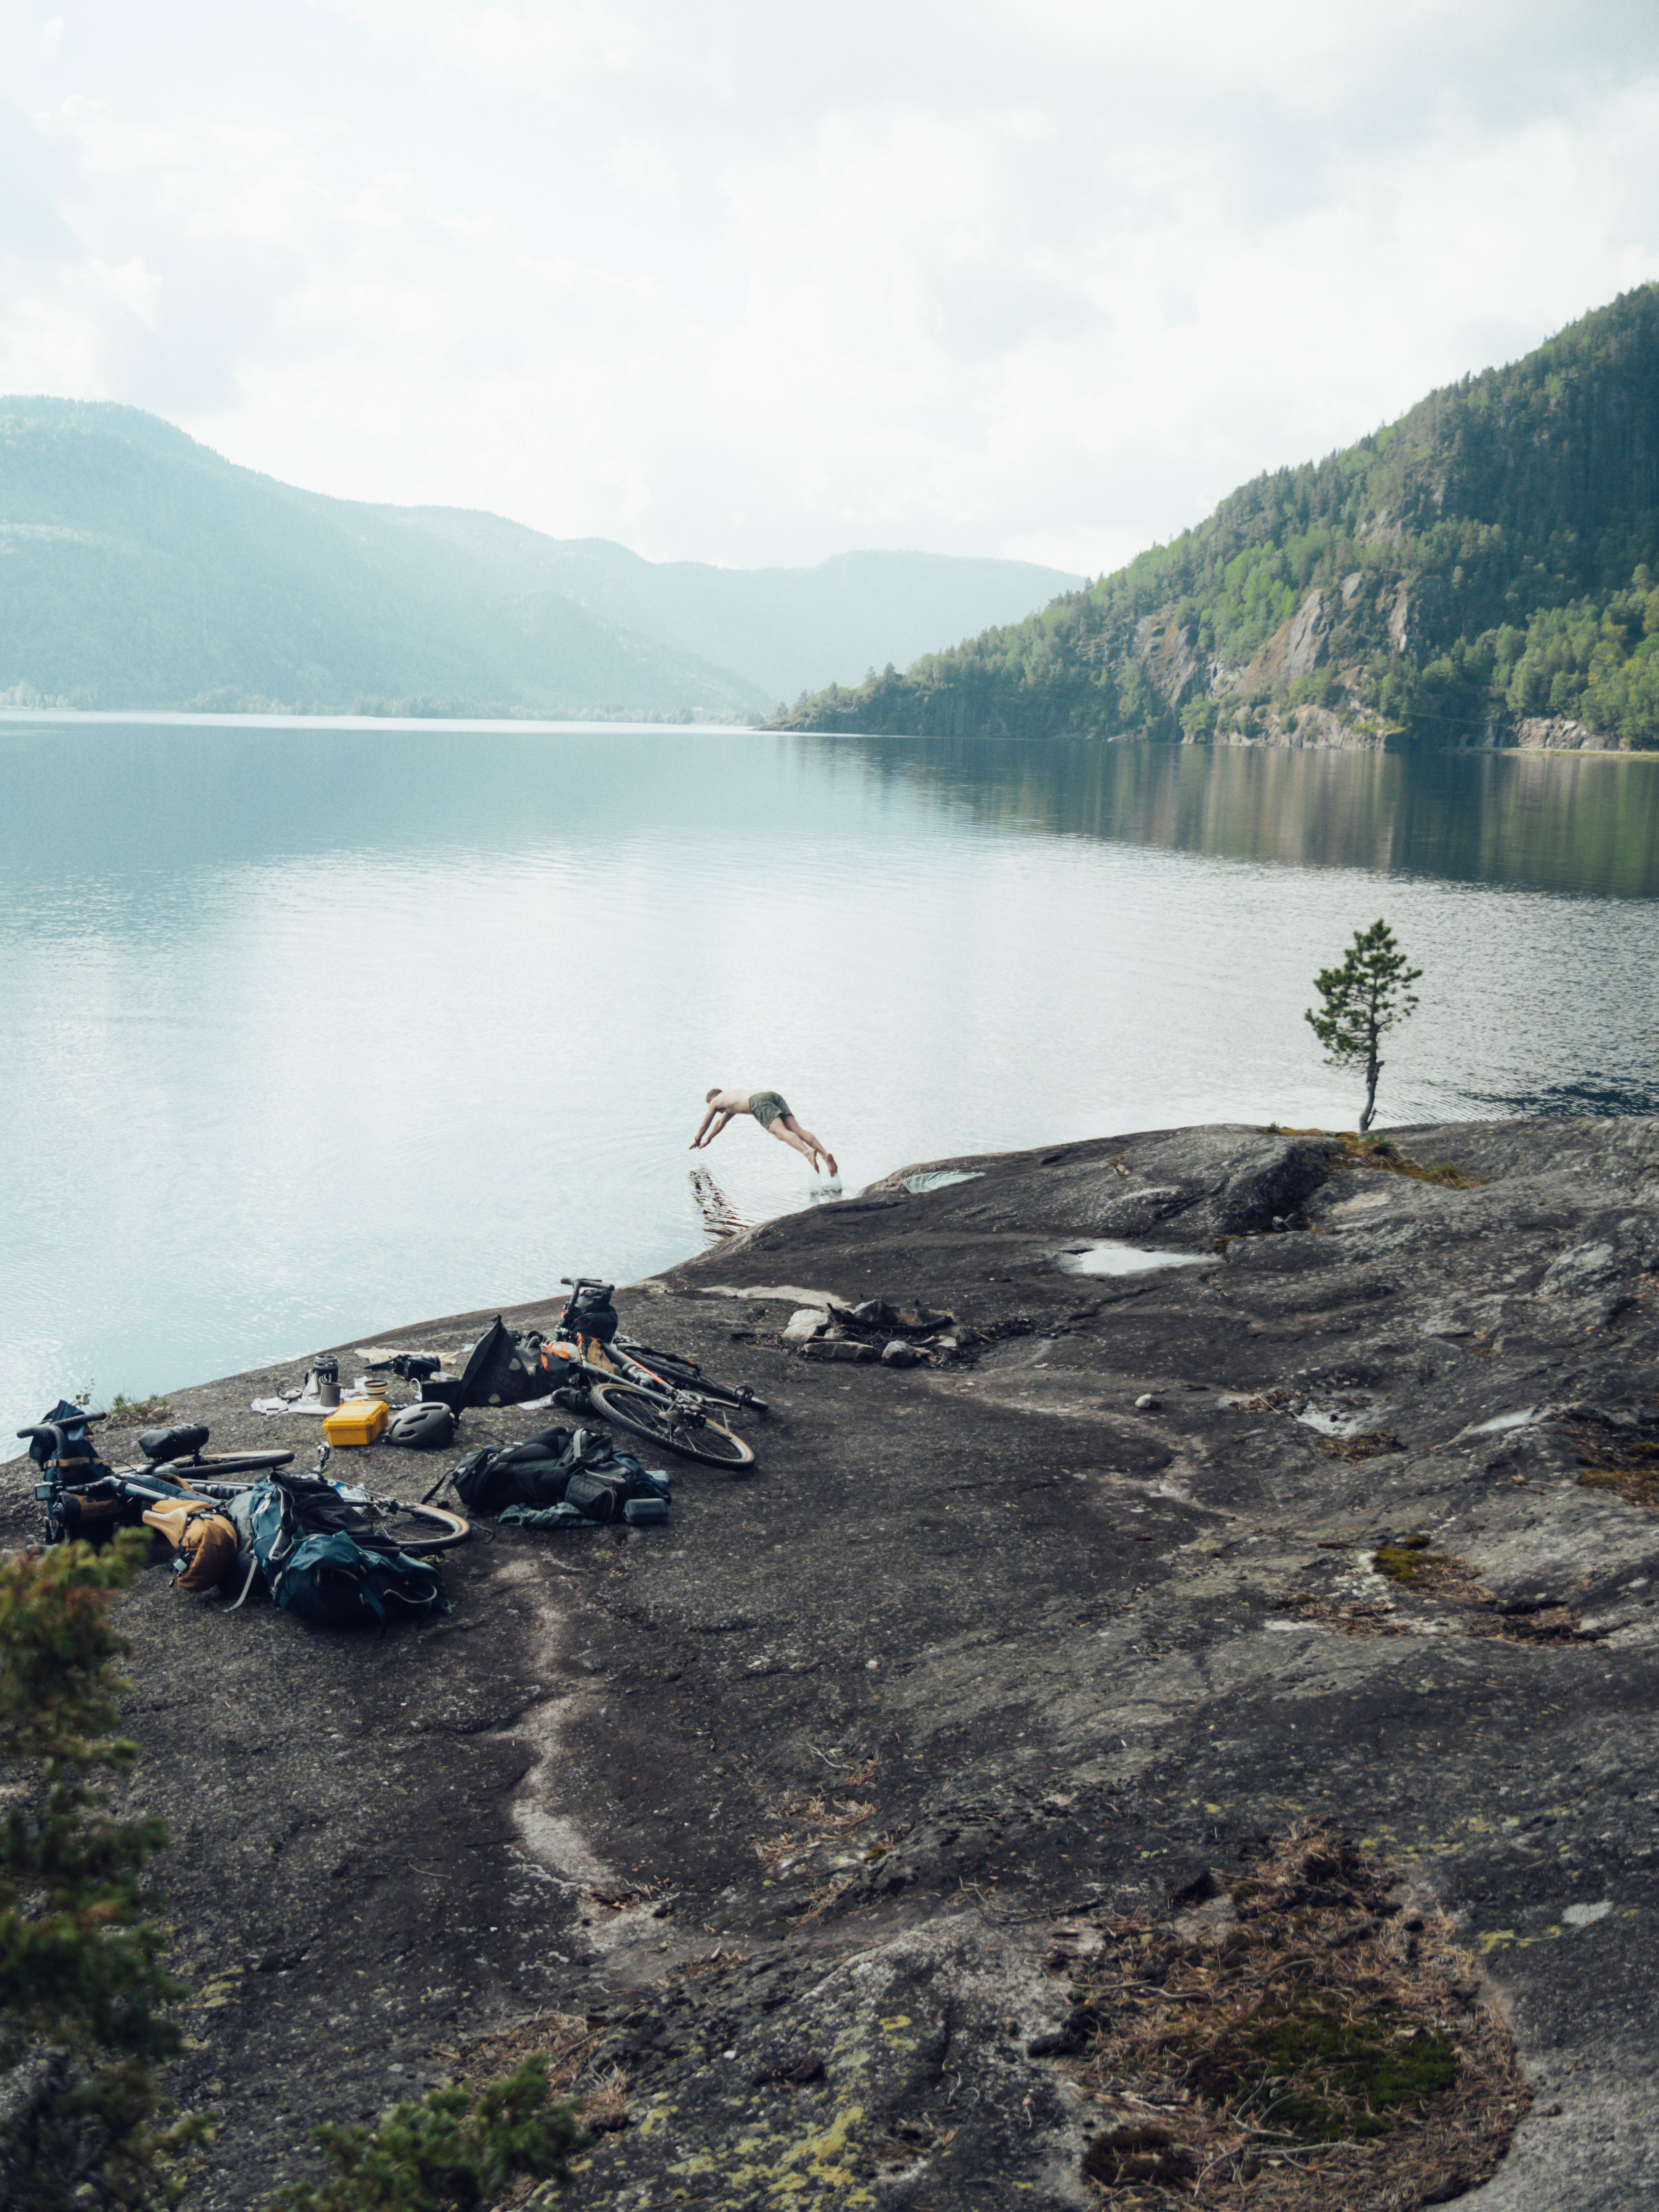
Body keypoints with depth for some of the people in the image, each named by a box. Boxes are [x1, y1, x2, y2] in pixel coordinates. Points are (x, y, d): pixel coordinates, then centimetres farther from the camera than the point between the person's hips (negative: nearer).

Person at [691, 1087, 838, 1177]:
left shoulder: (716, 1101, 32)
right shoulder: (734, 1097, 51)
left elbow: (705, 1124, 44)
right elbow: (721, 1122, 67)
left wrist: (697, 1140, 63)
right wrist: (709, 1138, 79)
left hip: (760, 1102, -7)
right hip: (774, 1096, 7)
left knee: (782, 1133, -26)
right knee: (797, 1130, -11)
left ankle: (808, 1152, -55)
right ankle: (825, 1154, -35)